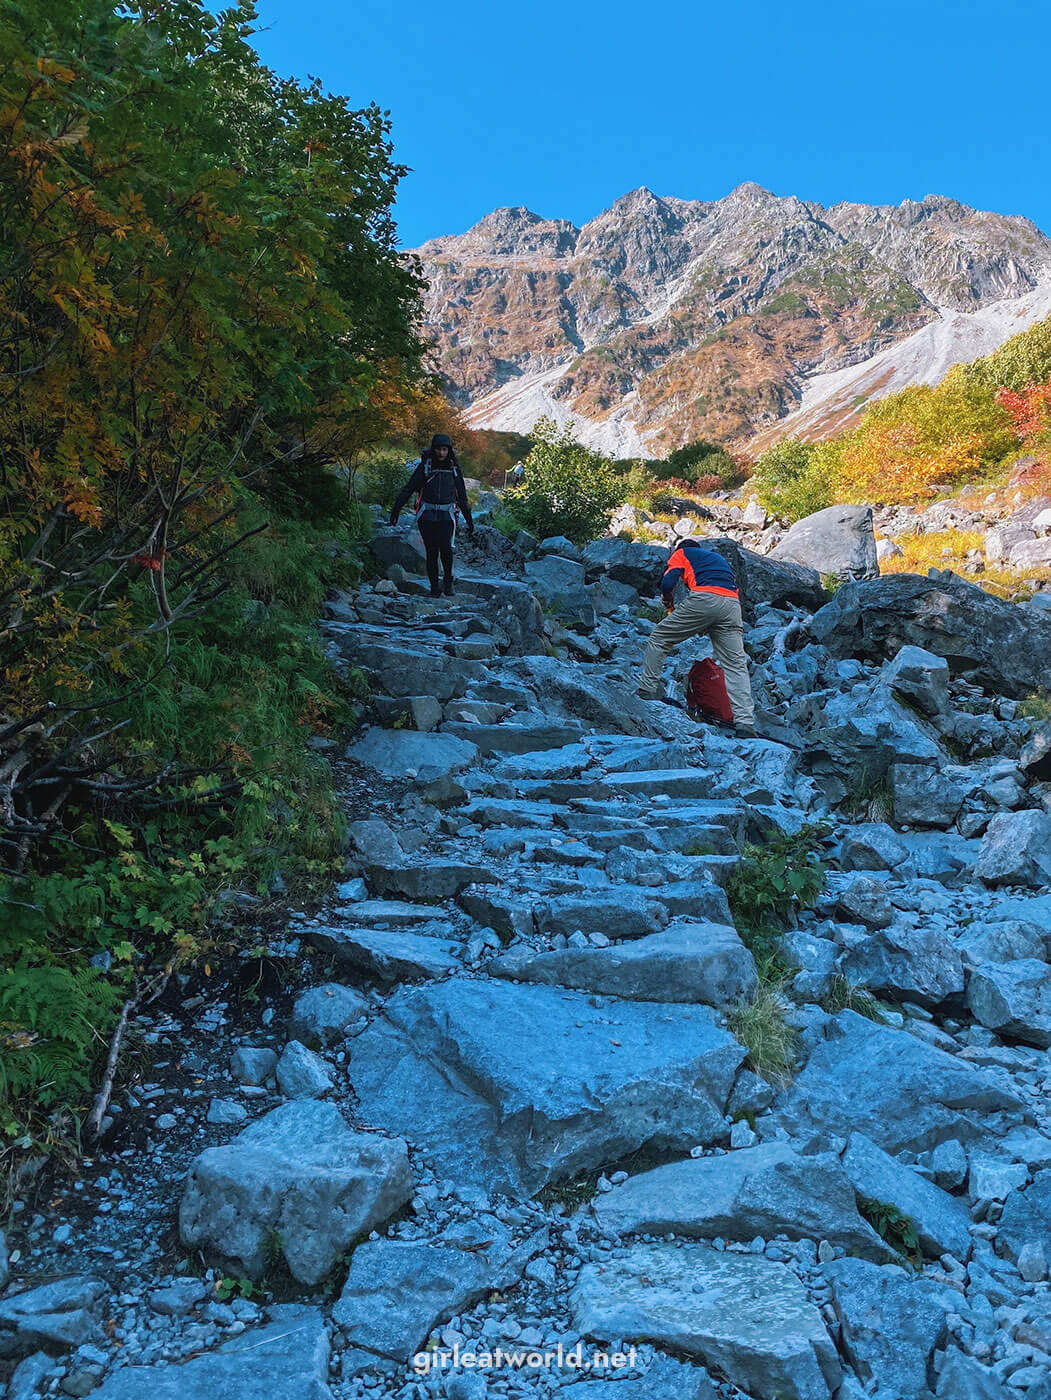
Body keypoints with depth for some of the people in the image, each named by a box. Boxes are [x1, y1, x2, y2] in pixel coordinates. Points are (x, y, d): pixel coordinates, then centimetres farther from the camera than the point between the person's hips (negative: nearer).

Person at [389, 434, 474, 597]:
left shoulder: (454, 469, 6)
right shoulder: (425, 466, 1)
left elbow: (462, 497, 13)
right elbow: (408, 489, 0)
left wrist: (469, 521, 13)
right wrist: (396, 509, -9)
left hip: (446, 516, 0)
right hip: (427, 515, 0)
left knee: (445, 547, -21)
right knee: (431, 552, -2)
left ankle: (447, 579, 1)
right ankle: (434, 587, 10)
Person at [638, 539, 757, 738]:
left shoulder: (682, 553, 23)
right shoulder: (719, 558, 39)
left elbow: (667, 583, 5)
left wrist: (669, 608, 25)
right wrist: (704, 628, 29)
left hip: (703, 598, -4)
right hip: (732, 604, 5)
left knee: (659, 638, 14)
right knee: (736, 665, 3)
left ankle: (648, 691, 11)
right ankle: (745, 723, -8)